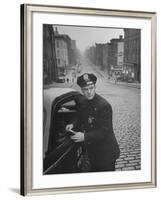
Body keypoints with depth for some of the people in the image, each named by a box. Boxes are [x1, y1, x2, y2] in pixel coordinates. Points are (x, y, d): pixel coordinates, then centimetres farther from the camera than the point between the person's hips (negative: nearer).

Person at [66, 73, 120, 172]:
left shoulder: (104, 105, -22)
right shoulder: (84, 104, 4)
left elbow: (104, 131, -24)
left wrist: (85, 137, -31)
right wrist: (74, 126, -4)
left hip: (106, 153, -7)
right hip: (92, 151, 7)